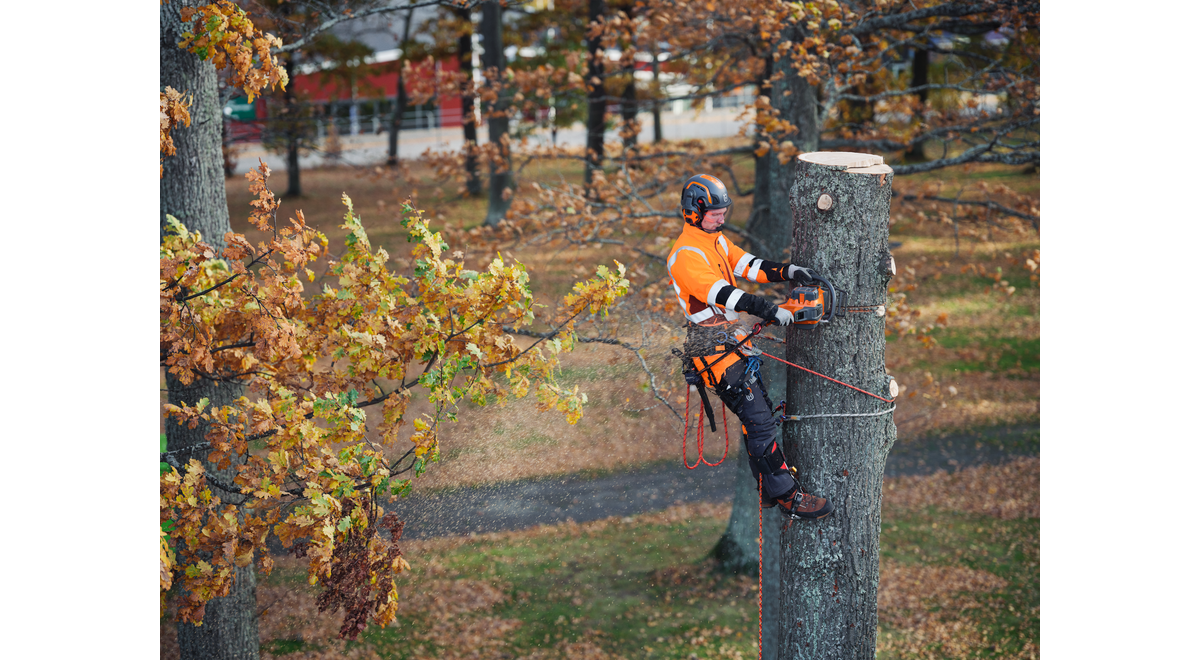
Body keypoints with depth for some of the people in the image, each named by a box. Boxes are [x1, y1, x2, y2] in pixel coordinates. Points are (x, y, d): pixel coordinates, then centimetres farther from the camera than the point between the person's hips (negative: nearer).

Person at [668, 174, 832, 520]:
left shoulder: (717, 240, 13)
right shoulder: (685, 255, -18)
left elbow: (748, 265, 8)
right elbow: (721, 293, -29)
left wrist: (788, 271, -10)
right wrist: (769, 310, -37)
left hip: (734, 339, 10)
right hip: (714, 348, -10)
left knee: (760, 413, 14)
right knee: (758, 419, -10)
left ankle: (768, 491, 24)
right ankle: (788, 496, -6)